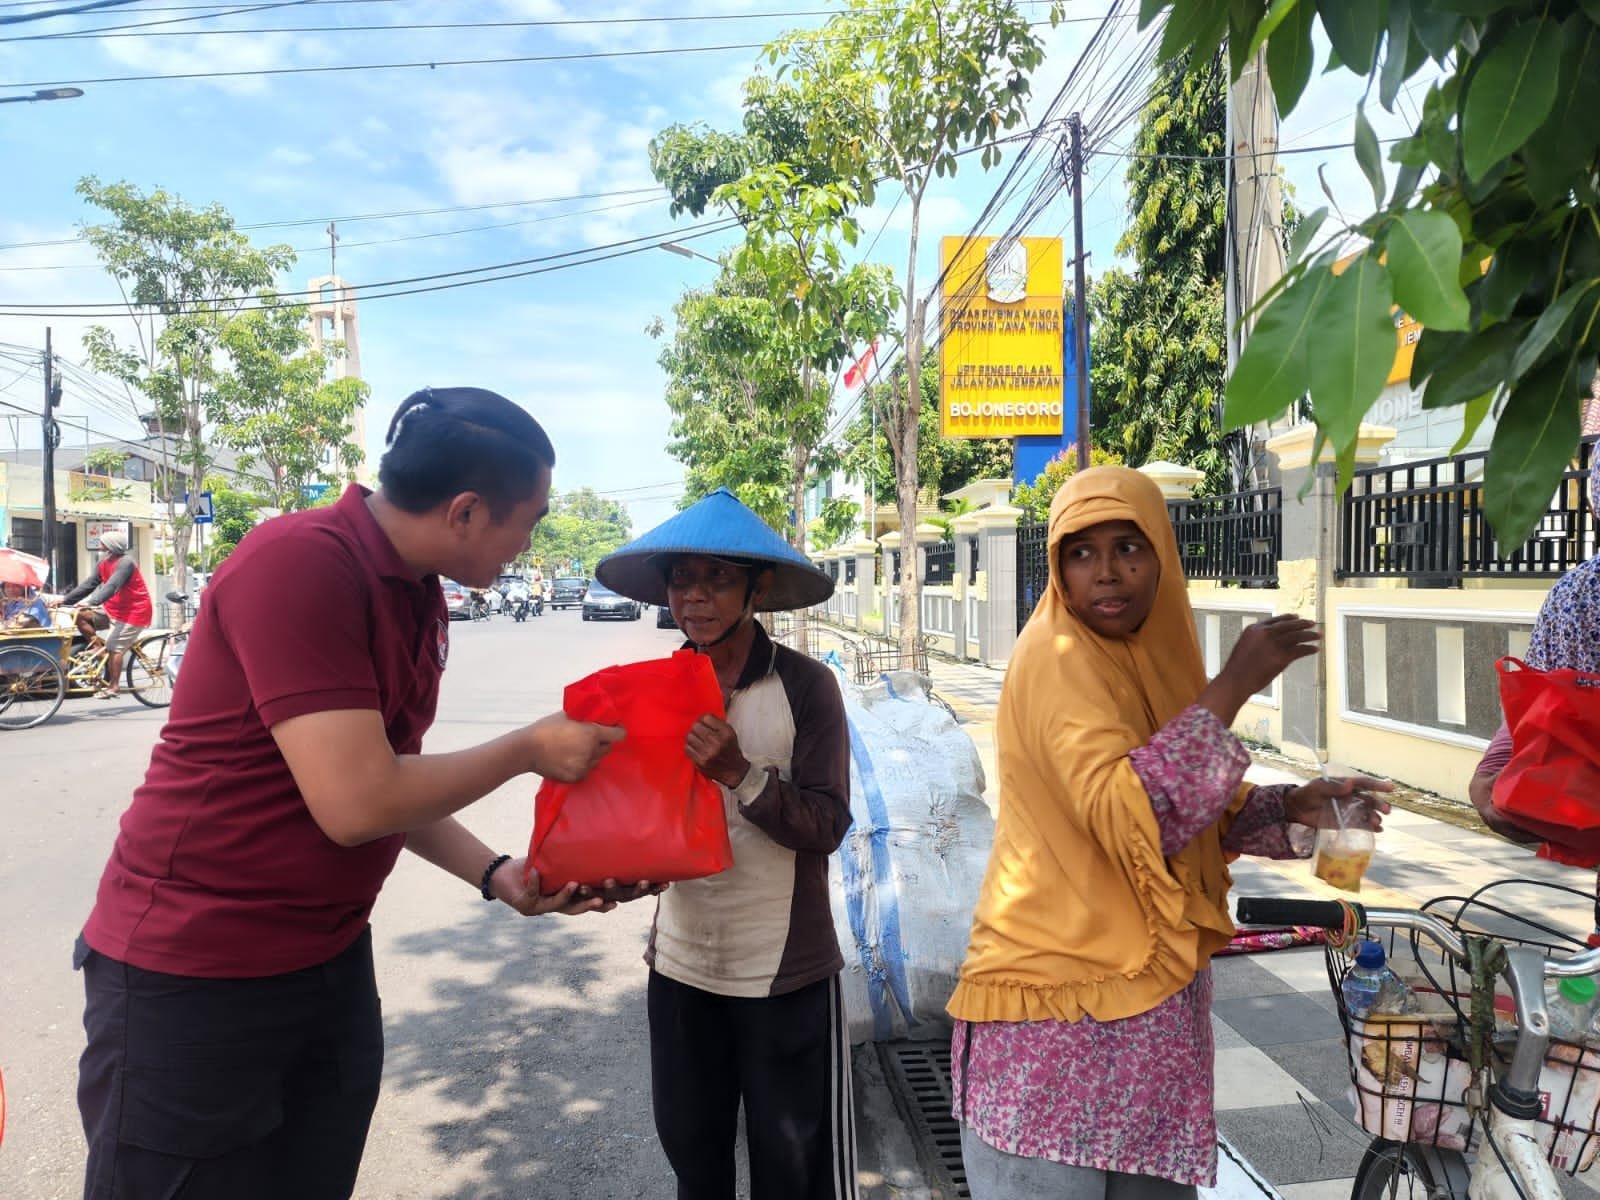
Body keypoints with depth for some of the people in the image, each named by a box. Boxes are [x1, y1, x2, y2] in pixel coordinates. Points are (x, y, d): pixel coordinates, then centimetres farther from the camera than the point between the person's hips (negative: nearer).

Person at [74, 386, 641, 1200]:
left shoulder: (421, 598, 3)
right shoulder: (299, 562, -24)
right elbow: (355, 802, -27)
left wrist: (497, 876, -1)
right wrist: (528, 750, -16)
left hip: (330, 962, 8)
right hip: (192, 974, -8)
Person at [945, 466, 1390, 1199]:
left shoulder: (1145, 655, 8)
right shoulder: (1059, 660, -18)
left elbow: (1190, 808, 16)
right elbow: (1128, 818, -30)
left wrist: (1293, 808, 1)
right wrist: (1231, 688, -27)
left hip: (1145, 985, 8)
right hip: (1064, 992, -8)